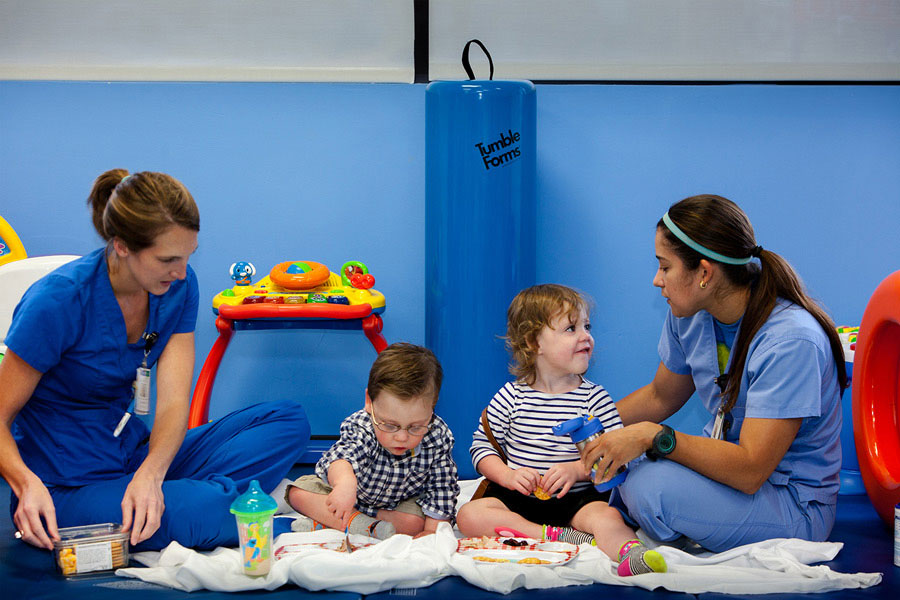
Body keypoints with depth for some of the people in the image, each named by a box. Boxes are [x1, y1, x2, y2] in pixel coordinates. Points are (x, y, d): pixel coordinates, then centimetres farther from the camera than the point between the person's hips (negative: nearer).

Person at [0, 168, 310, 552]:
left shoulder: (178, 288, -3)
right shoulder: (58, 301, -20)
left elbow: (174, 402, -9)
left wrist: (149, 475, -30)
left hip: (136, 453, 7)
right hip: (66, 489, -7)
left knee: (287, 421, -5)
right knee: (200, 513, -34)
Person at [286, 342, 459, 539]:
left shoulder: (438, 439, -28)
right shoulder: (361, 428, -37)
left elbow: (442, 489, -18)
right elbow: (343, 456, -58)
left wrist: (432, 530, -28)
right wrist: (345, 482, -80)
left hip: (402, 500, 1)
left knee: (415, 522, -31)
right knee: (299, 492, -19)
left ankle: (328, 521, -22)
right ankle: (370, 528, -27)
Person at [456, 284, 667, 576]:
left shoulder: (594, 397, 2)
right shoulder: (510, 397, 4)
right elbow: (481, 445, 8)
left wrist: (577, 469, -19)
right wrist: (507, 475, -11)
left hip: (578, 499, -1)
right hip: (519, 497, 1)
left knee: (607, 517, -32)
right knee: (469, 516, -25)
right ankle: (558, 536, -32)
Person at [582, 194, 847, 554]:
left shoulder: (790, 341, -27)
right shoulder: (690, 315, -3)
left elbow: (749, 471, -31)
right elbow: (660, 397, 16)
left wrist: (651, 436, -33)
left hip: (795, 508, -7)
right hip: (723, 466, 7)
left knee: (651, 487, -30)